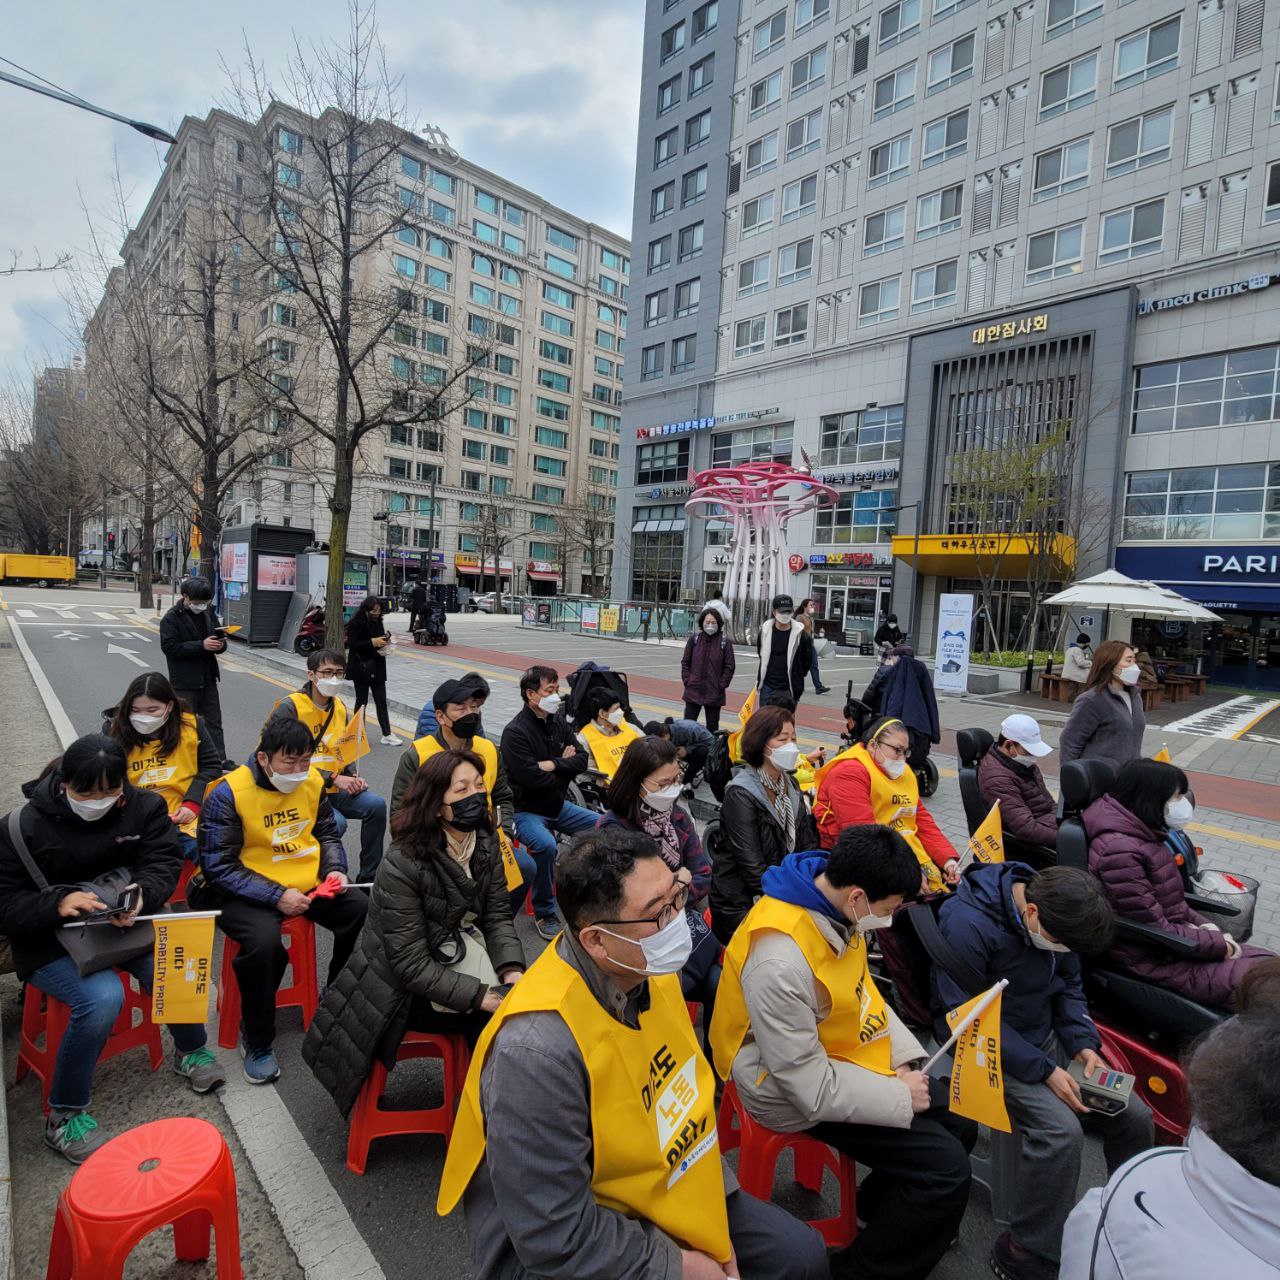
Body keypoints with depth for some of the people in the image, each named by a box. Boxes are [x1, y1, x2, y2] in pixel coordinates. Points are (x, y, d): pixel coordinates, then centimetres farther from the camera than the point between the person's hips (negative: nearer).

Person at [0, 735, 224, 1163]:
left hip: (126, 922, 3)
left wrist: (140, 895, -29)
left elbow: (163, 863, -7)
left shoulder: (144, 807, -6)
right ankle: (64, 1114, -4)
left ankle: (190, 1050, 12)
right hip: (49, 941, -3)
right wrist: (58, 903, -30)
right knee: (102, 996, -29)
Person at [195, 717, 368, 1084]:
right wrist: (276, 896, -22)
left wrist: (335, 869, -4)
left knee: (366, 913, -17)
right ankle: (257, 1042, -5)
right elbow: (218, 867, -15)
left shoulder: (313, 781, 0)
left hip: (308, 884, 5)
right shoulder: (227, 794, -15)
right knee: (263, 941, -34)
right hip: (247, 892, -4)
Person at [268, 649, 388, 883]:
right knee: (336, 822, -31)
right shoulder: (289, 707, -13)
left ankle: (369, 877, -1)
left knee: (376, 805, -15)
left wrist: (353, 776, 1)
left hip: (335, 789, 6)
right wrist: (334, 778, -20)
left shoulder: (340, 707, 10)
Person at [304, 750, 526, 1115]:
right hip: (409, 989, -6)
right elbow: (413, 964, -22)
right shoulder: (401, 866, -25)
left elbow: (498, 914, -2)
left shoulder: (485, 843, -6)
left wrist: (512, 970, -18)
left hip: (463, 950, 6)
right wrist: (480, 996, -26)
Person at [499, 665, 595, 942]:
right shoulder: (515, 732, -17)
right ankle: (544, 914, -13)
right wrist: (564, 764, -10)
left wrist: (553, 764, -16)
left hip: (558, 806, 7)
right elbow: (531, 777, -27)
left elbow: (582, 760, 0)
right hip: (526, 811, -7)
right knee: (546, 844, -34)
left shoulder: (558, 722, 6)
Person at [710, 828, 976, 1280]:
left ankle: (880, 1204, 37)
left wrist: (904, 1059, -3)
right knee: (946, 1168, -11)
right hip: (796, 1093, -8)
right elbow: (811, 1087, -27)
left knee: (960, 1123, 13)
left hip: (846, 1052, 8)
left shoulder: (834, 903, -11)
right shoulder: (780, 962, -38)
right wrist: (899, 1097, -16)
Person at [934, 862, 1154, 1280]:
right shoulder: (966, 924, -29)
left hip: (1044, 1035, 7)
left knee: (1135, 1117, -1)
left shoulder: (1055, 912, -7)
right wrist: (1045, 1070, -21)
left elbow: (1069, 985, 9)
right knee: (1061, 1129, -25)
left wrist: (1084, 1045, -5)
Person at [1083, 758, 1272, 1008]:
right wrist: (1220, 945, -11)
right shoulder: (1120, 852, -26)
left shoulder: (1141, 834, 5)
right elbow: (1156, 932, -21)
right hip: (1154, 959, -9)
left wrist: (1203, 925, 3)